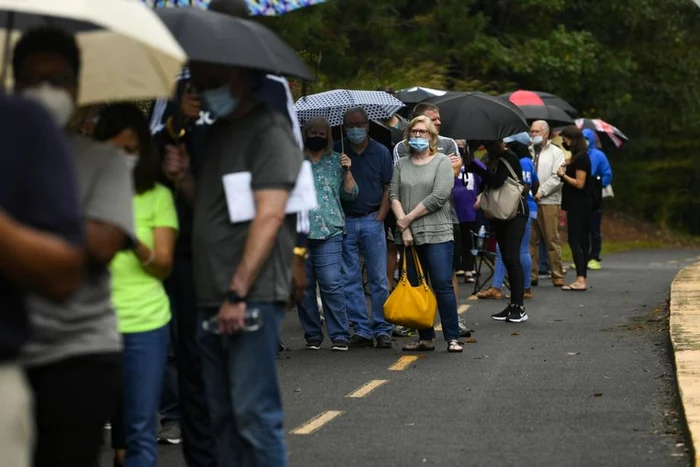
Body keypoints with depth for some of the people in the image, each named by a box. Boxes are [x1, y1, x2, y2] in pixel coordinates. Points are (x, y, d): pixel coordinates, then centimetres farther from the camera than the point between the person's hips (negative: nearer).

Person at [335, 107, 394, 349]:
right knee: (350, 279, 1)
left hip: (372, 220, -1)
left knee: (379, 279, 0)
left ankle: (382, 329, 5)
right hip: (345, 221, 1)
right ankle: (362, 329, 6)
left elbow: (388, 188, 6)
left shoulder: (381, 152, 4)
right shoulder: (336, 152, 3)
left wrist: (379, 218, -3)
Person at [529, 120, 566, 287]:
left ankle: (557, 275, 0)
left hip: (548, 202, -3)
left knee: (552, 240, -4)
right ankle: (531, 274, 9)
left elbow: (557, 178, -5)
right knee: (530, 240, 3)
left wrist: (540, 191, -13)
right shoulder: (527, 152, 15)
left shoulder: (556, 152, 5)